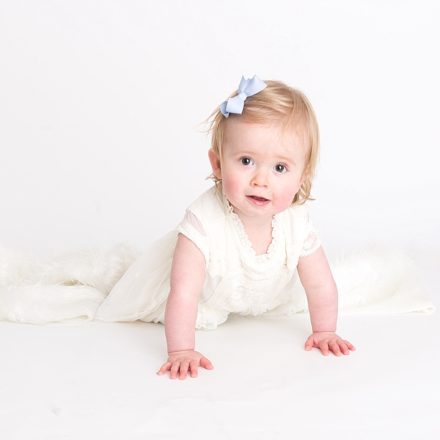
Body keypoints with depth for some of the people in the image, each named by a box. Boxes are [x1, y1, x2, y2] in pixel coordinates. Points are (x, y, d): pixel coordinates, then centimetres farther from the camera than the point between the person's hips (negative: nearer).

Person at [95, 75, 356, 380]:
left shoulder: (297, 222, -32)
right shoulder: (204, 221, -45)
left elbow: (321, 286, -16)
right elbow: (184, 293, -45)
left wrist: (324, 332, -15)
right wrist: (181, 351, -47)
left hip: (262, 299, 4)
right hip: (204, 298, -4)